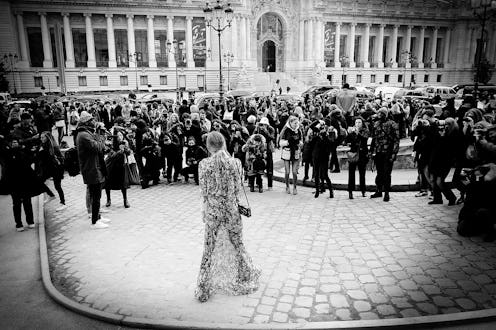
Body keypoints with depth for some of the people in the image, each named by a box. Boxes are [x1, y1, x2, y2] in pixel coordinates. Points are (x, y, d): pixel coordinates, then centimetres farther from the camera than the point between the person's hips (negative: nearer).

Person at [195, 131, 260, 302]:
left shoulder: (204, 164, -10)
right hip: (232, 209, 1)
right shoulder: (236, 162, -8)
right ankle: (245, 279, 36)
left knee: (209, 248, 13)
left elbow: (203, 191, -4)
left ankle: (204, 289, 23)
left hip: (212, 211, 0)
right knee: (237, 244, 19)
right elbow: (238, 188, -3)